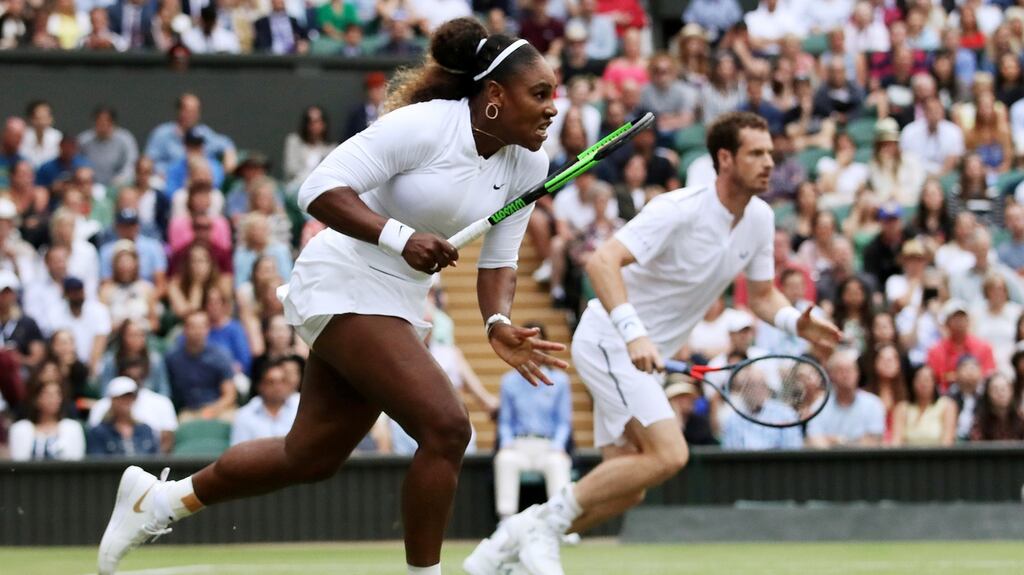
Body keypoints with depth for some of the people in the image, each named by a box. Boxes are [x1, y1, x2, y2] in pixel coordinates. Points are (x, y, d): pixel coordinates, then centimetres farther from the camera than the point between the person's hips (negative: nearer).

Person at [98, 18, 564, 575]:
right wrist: (398, 237, -34)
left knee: (310, 455, 15)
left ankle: (157, 499, 32)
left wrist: (498, 323, -12)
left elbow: (497, 260, 8)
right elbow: (321, 189, -23)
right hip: (345, 284, -9)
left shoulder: (527, 166, 2)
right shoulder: (423, 126, -21)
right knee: (446, 427, -21)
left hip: (399, 301, 9)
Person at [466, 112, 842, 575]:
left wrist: (796, 322, -10)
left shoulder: (760, 219, 1)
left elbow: (762, 296, 12)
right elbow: (602, 262, -31)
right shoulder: (679, 210, -23)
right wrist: (633, 333, -43)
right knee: (669, 454, -23)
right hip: (609, 340, -9)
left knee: (626, 491, 5)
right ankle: (546, 522, -14)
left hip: (643, 355, 9)